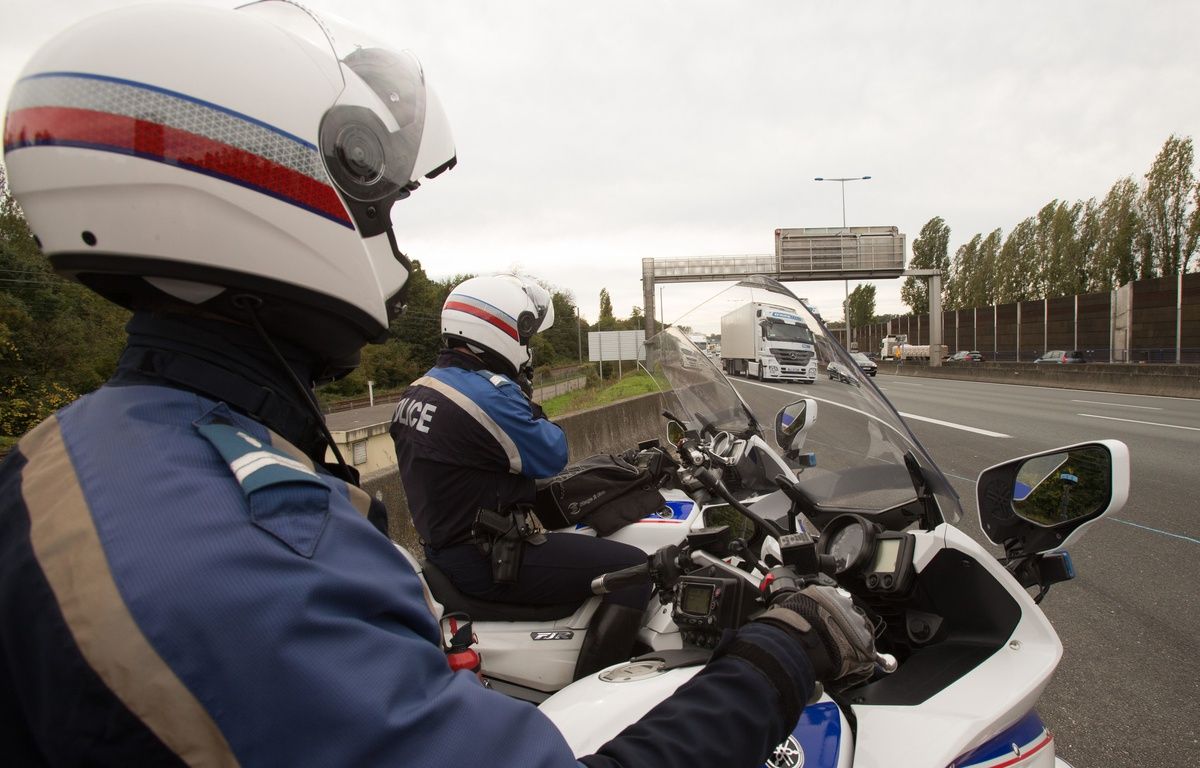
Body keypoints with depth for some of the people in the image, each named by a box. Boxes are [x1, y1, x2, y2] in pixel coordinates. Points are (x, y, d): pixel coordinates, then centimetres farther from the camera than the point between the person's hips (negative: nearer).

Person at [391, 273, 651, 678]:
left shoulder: (420, 390, 8)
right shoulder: (489, 393, -22)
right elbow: (551, 457, -14)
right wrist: (530, 408, -2)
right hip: (491, 561, -10)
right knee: (633, 569, -8)